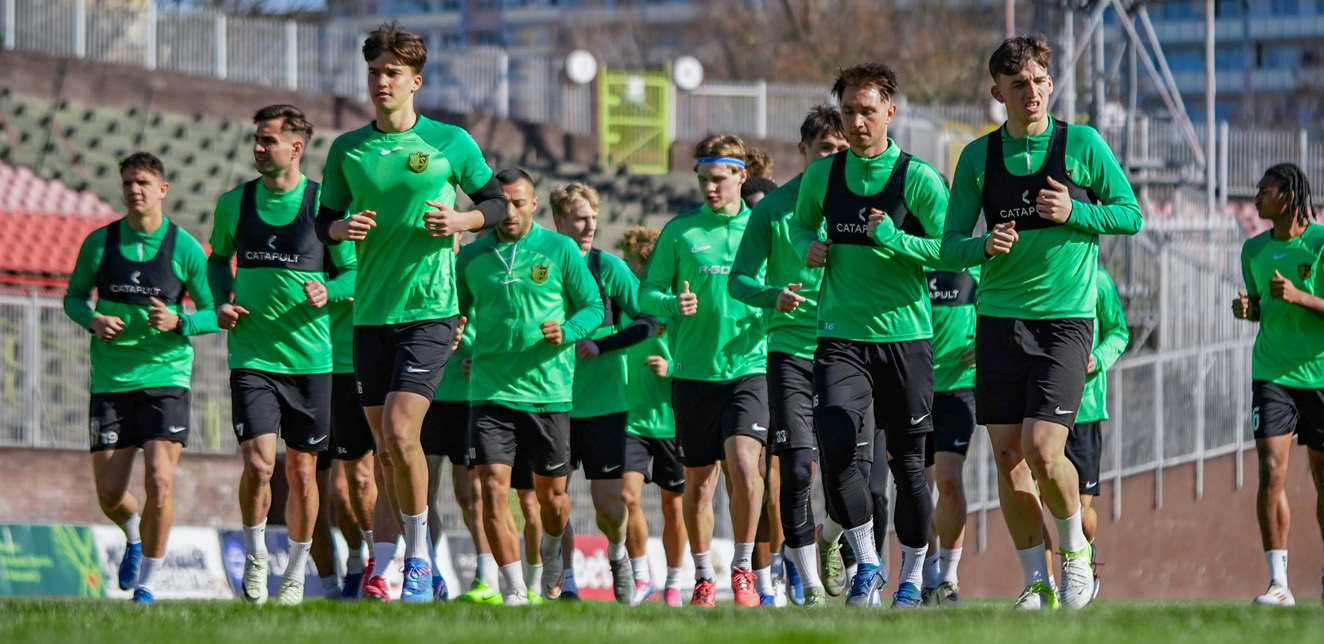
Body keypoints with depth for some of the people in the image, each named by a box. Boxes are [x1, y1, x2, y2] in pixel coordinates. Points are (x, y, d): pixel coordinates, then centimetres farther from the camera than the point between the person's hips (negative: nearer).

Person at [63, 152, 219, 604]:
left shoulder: (185, 249, -2)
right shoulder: (99, 243, 2)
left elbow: (213, 313, 4)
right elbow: (74, 297, 13)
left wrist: (178, 323, -16)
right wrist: (93, 321, -9)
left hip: (166, 375, -2)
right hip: (110, 380, 2)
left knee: (160, 481, -16)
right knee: (109, 495, 0)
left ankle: (147, 579, 2)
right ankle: (135, 535, 36)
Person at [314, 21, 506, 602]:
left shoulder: (450, 142, 1)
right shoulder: (347, 149, 8)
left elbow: (498, 203, 10)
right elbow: (324, 222, 15)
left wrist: (462, 220, -10)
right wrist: (342, 227, -8)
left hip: (429, 310, -4)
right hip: (370, 313, 4)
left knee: (399, 433, -16)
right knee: (384, 445, 5)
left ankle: (419, 555, -1)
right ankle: (382, 565, 11)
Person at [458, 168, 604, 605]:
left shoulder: (560, 250, 1)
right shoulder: (471, 257, 6)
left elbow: (594, 306, 4)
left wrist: (566, 333, -15)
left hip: (548, 389, -1)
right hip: (490, 388, 1)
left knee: (551, 494, 9)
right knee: (492, 487, -14)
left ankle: (551, 552, 43)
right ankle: (513, 587, -9)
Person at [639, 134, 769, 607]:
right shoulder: (680, 231, 5)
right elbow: (647, 293, 7)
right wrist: (673, 305, -15)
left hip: (749, 367, -1)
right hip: (694, 370, 1)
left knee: (743, 462, -19)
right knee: (698, 480, 7)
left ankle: (743, 568, -4)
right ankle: (703, 578, 22)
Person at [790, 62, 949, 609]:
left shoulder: (918, 178, -5)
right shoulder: (822, 175, 6)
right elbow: (801, 223, 25)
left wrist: (892, 239, -19)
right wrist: (808, 248, 3)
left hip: (905, 335, -2)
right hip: (841, 335, 2)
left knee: (907, 463, 5)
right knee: (835, 448, -17)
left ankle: (911, 578, 20)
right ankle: (866, 563, -1)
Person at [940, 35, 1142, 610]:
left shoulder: (1082, 144, -1)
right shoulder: (978, 157, 5)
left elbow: (1130, 215, 4)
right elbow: (950, 245, 6)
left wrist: (1073, 213, -13)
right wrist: (985, 246, -16)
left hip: (1065, 318, -3)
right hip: (999, 319, 3)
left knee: (1043, 452, -15)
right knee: (1008, 457, 1)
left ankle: (1076, 550, 11)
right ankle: (1036, 582, 12)